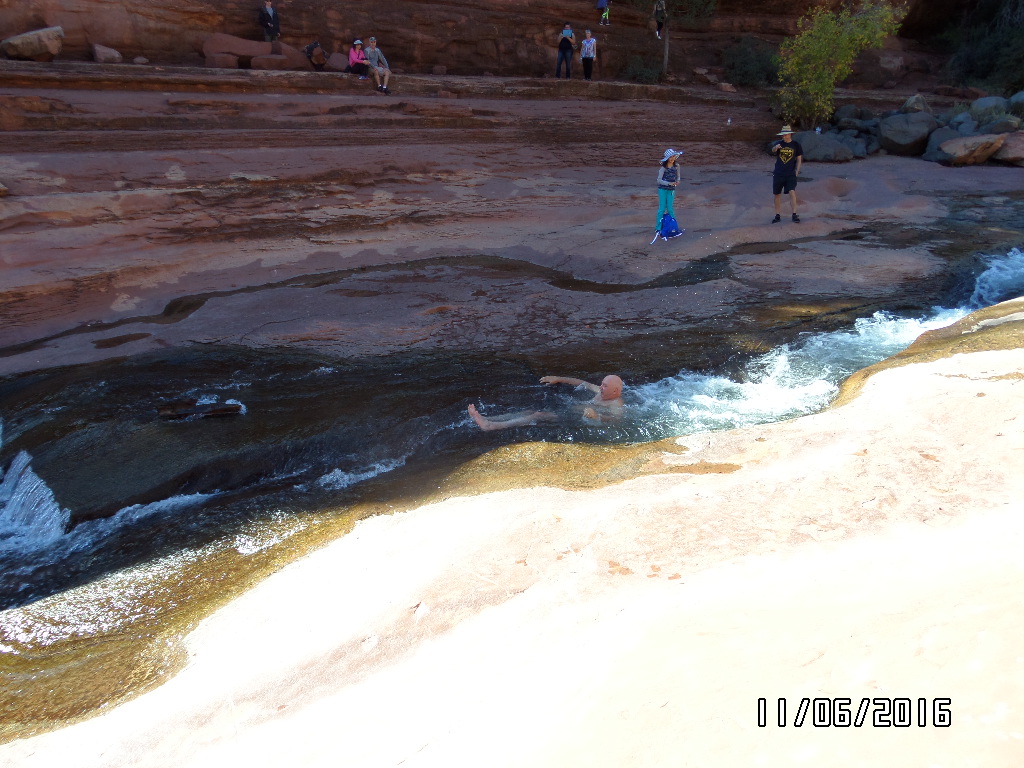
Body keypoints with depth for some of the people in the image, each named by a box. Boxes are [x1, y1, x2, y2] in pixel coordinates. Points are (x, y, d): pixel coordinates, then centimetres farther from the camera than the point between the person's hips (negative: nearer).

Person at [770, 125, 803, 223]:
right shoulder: (778, 144, 5)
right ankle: (778, 216, 17)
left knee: (792, 192, -16)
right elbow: (773, 150, -15)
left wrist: (797, 171, -2)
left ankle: (794, 214, -14)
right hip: (778, 173, 2)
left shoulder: (796, 145, 4)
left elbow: (799, 159, 7)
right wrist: (776, 147, -38)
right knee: (777, 195, 6)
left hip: (791, 174, -2)